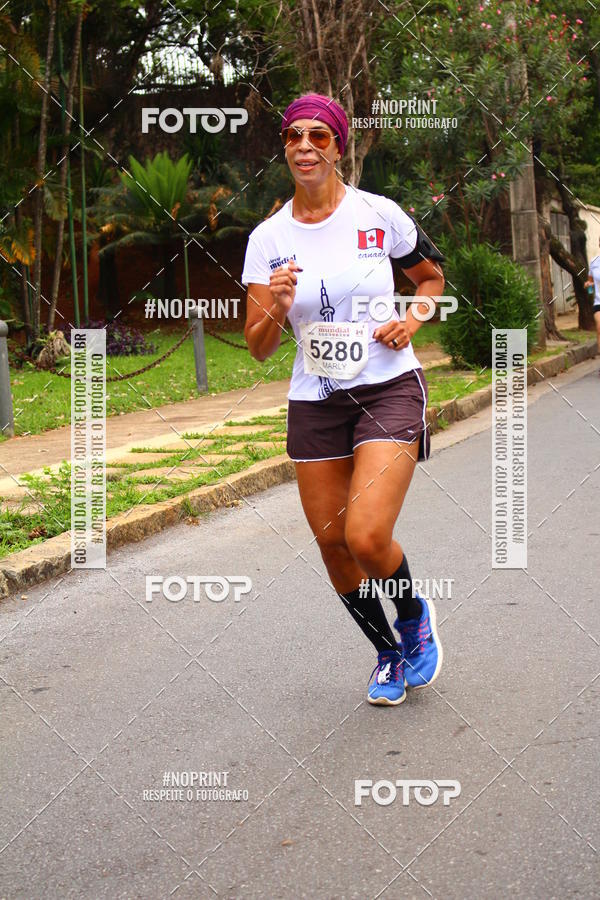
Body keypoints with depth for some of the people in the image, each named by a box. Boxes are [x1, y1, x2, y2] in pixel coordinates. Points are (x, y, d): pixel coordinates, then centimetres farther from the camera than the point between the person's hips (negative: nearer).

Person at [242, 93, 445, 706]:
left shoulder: (379, 214, -4)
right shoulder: (267, 239, 1)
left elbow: (431, 276, 14)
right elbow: (259, 349, 0)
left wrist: (409, 323, -5)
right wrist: (277, 310, -20)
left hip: (389, 389, -3)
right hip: (314, 402, 3)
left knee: (366, 537, -18)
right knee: (333, 546, 6)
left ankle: (414, 616, 15)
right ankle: (388, 654, 32)